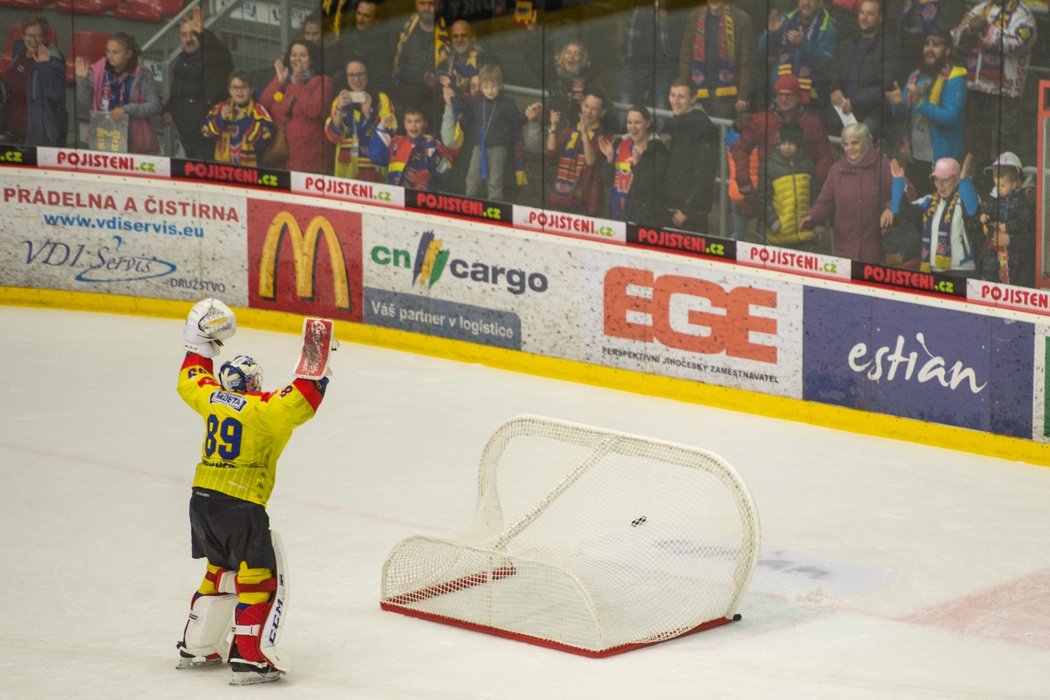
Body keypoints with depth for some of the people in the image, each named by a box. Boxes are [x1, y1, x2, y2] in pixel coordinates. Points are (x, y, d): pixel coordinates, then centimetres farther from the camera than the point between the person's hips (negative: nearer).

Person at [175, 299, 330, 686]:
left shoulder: (211, 397, 8)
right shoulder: (264, 410, -12)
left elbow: (190, 380, 27)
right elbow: (301, 401, -24)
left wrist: (199, 343, 36)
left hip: (201, 499, 8)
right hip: (240, 506, -8)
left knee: (221, 571, 23)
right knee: (258, 578, -2)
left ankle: (195, 648, 28)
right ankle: (247, 659, -9)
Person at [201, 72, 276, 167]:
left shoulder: (258, 110, -3)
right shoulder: (221, 108, 8)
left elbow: (267, 134, -16)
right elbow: (205, 132, 1)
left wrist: (245, 121, -23)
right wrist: (220, 119, -15)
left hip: (249, 166, -3)